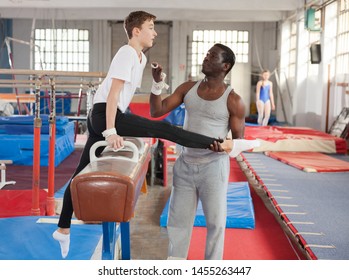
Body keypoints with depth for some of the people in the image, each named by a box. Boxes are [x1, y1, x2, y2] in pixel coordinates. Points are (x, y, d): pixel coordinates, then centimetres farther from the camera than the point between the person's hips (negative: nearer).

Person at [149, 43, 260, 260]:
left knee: (215, 221, 5)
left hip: (213, 166, -4)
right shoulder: (189, 88, 3)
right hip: (185, 163, 4)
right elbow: (157, 111, 2)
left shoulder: (233, 100, -8)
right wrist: (157, 82, -11)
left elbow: (239, 140, -5)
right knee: (179, 219, 14)